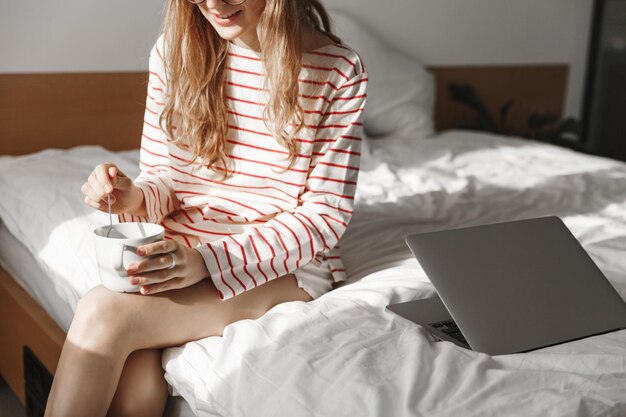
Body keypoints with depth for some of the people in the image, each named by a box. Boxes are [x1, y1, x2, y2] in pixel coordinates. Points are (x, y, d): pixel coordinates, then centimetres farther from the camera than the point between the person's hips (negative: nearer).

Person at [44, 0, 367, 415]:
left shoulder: (337, 70, -8)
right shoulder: (174, 50, 3)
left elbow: (326, 216, -9)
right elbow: (161, 177, 10)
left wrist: (208, 261, -22)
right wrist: (134, 197, -16)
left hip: (284, 265, -3)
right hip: (176, 252, 3)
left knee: (103, 313, -26)